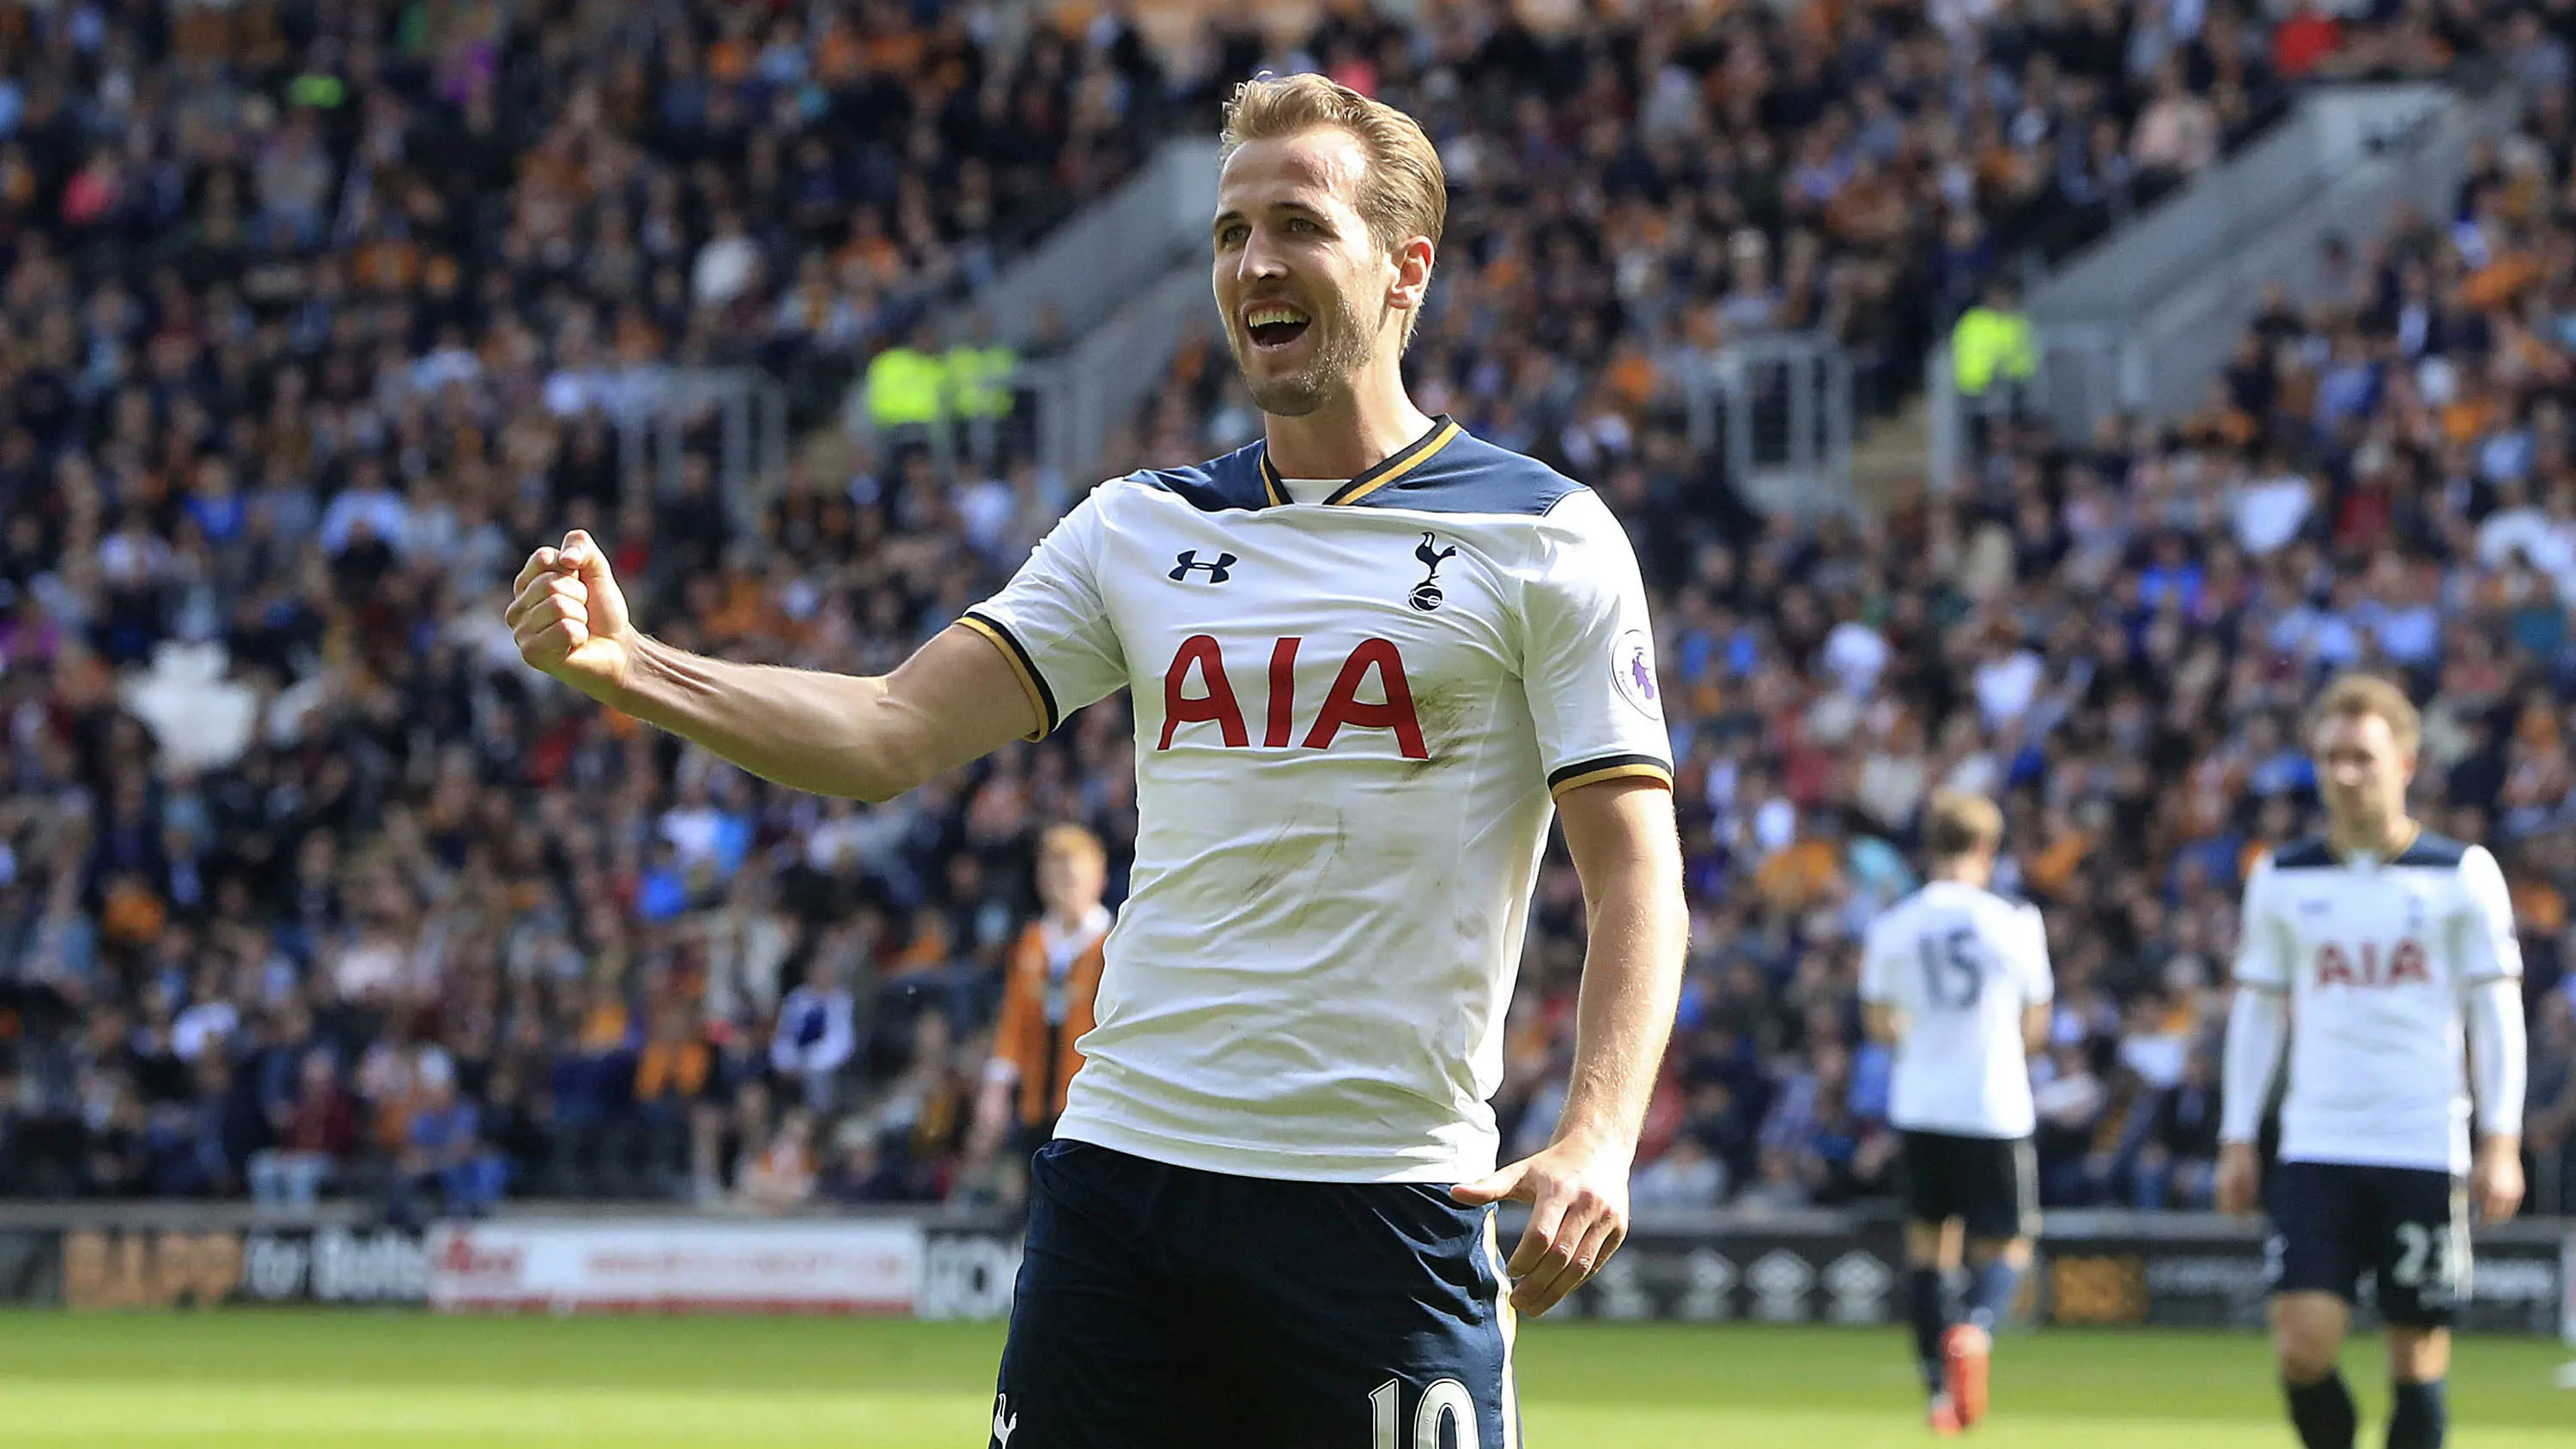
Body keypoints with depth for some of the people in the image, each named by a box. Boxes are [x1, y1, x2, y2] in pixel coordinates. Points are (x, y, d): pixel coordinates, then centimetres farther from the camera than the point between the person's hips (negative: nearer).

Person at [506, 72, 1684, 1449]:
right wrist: (625, 664, -10)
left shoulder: (1545, 543, 0)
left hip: (1387, 1208, -4)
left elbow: (1636, 869, -5)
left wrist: (1595, 1142, -21)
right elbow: (893, 730, 5)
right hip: (1123, 1167, 4)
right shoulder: (1140, 527, 13)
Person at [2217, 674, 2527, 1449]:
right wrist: (2237, 1142, 7)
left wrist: (2500, 1145, -5)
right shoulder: (2282, 879, 7)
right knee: (2302, 1344, -11)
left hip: (2426, 1153, -1)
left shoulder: (2462, 875, 1)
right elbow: (2257, 1013, 13)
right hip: (2317, 1151, 2)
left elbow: (2497, 1014, 2)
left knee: (2418, 1356, 1)